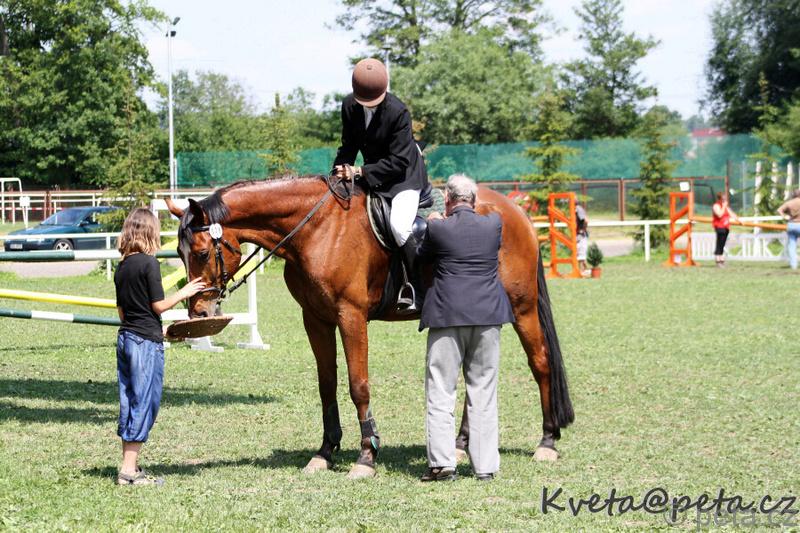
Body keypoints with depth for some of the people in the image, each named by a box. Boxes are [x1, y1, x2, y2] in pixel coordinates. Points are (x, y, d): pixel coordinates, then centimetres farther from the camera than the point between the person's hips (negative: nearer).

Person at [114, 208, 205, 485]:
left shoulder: (122, 266, 10)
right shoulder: (149, 263, -13)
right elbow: (159, 305, -11)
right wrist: (183, 293, 3)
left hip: (125, 337, 8)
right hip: (147, 341, -8)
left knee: (129, 401, 12)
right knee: (145, 402, -3)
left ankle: (129, 465, 16)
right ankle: (129, 469, -4)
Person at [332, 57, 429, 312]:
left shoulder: (398, 112, -25)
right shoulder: (350, 106, -6)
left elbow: (398, 161, -24)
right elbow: (349, 145, 7)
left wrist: (361, 172, -29)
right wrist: (341, 169, -11)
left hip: (404, 174, -8)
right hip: (371, 173, 8)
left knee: (399, 225, -28)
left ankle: (417, 289, -16)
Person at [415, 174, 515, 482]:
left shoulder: (438, 229, -8)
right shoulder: (494, 224, 0)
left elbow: (422, 256, 9)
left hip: (447, 315, -3)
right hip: (488, 315, 3)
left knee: (440, 390, 3)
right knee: (484, 392, 9)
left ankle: (442, 462, -4)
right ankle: (485, 465, 10)